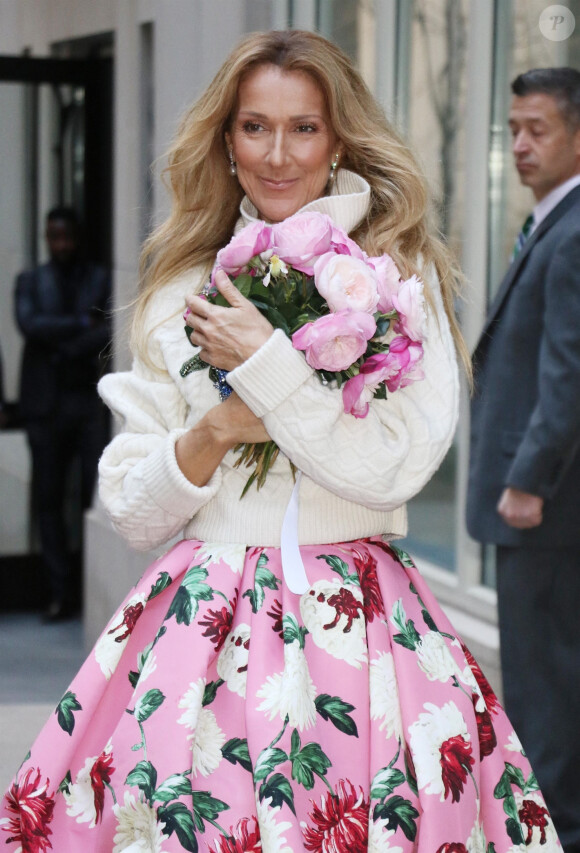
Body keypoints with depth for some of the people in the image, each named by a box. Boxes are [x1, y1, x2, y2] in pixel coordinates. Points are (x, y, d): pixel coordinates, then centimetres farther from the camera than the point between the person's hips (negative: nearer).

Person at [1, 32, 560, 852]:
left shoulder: (400, 271, 1)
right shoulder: (185, 288, 10)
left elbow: (397, 468, -9)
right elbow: (130, 510, 9)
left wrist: (265, 362, -10)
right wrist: (214, 431, -8)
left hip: (354, 626, -2)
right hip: (200, 621, 2)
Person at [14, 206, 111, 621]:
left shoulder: (102, 279, 7)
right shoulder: (30, 282, 12)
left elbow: (113, 330, -6)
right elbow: (29, 324, -6)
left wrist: (64, 346, -11)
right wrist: (81, 324, -8)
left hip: (92, 401, -2)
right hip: (46, 403, 2)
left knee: (100, 495, -8)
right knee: (49, 499, 3)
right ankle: (63, 593, 9)